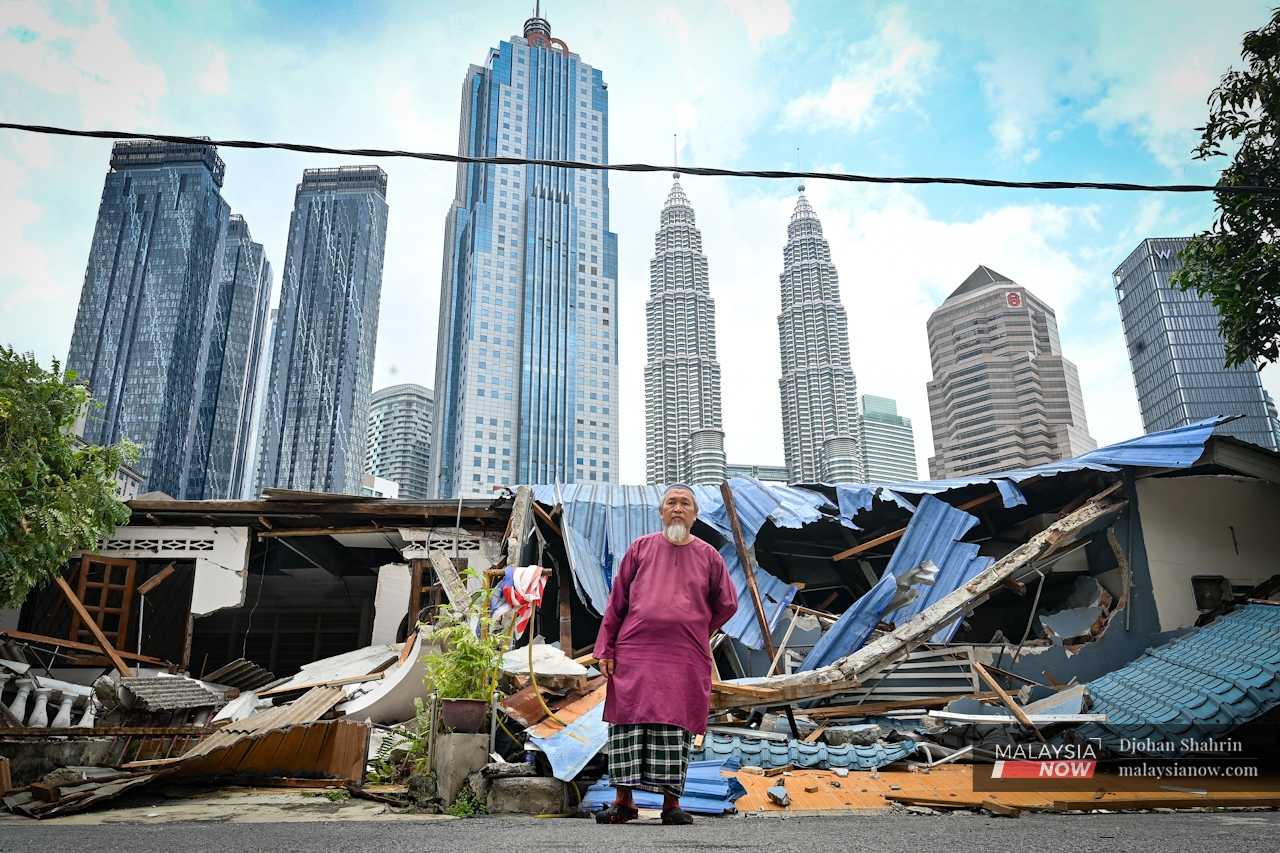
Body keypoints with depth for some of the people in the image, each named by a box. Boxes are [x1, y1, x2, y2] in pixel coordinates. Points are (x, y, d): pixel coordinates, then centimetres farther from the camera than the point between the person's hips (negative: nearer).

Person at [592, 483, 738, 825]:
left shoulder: (708, 556, 8)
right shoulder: (640, 548, 7)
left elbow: (727, 604, 17)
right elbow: (616, 602, 6)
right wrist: (606, 649, 2)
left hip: (685, 660, 0)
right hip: (634, 654, 0)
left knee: (676, 728, 2)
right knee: (628, 722, 0)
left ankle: (671, 803, 13)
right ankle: (624, 801, 11)